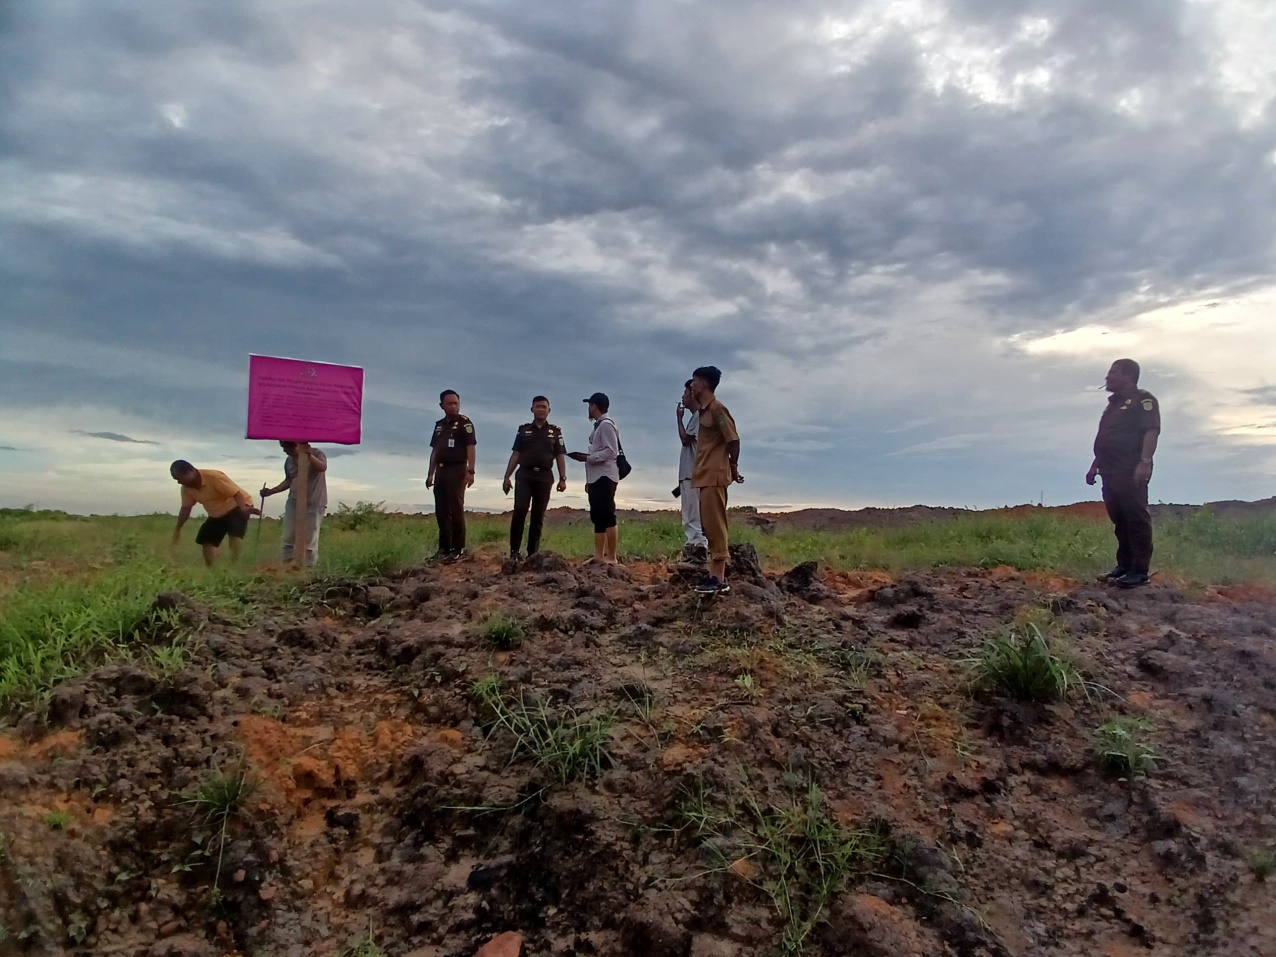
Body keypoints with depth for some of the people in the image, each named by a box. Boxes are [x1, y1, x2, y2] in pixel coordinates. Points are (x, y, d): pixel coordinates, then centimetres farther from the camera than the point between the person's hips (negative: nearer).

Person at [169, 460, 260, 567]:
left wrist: (243, 508, -51)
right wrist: (177, 529, 6)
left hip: (237, 506, -8)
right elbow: (186, 508, 5)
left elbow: (236, 493, -34)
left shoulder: (213, 476, -30)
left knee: (234, 534, -32)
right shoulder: (186, 488, -6)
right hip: (217, 514, 8)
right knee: (207, 541, 5)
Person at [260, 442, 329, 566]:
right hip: (293, 503, 6)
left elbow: (322, 467, -30)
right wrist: (271, 491, 12)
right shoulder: (289, 461, 10)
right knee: (288, 539, 7)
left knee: (309, 543, -5)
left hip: (314, 504, -6)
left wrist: (309, 455, -40)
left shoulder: (316, 453, -9)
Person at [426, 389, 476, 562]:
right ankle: (444, 547, 13)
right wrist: (430, 474, 15)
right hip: (441, 471, 7)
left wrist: (470, 471, -22)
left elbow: (470, 448, -12)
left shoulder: (464, 423, -4)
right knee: (441, 511, 7)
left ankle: (459, 549, -6)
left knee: (456, 510, -8)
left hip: (457, 470, -7)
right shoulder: (439, 425, 17)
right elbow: (434, 451, 20)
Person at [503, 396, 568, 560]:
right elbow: (515, 455, 9)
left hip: (544, 477, 0)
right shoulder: (523, 430, 12)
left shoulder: (555, 432, 11)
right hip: (524, 475, 0)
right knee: (519, 511, -15)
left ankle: (533, 553, 5)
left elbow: (560, 457, 7)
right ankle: (514, 550, -10)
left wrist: (562, 478, -4)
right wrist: (506, 477, 2)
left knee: (538, 516, 1)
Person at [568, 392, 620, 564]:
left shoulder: (606, 424, -9)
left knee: (607, 517, -10)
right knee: (597, 517, 8)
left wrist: (586, 457, -16)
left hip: (605, 478, -10)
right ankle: (599, 555, 10)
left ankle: (611, 557, -9)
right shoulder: (598, 426, 19)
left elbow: (611, 452, -18)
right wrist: (589, 480, 15)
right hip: (596, 478, 10)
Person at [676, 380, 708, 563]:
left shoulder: (699, 415, -10)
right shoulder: (696, 416, 20)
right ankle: (693, 547, 9)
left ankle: (699, 547, -11)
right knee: (691, 515, 8)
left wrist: (679, 418, -5)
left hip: (693, 474, -10)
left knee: (694, 515, -10)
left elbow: (685, 439, -15)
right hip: (689, 474, 10)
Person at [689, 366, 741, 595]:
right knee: (710, 527, 10)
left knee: (715, 526, -9)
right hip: (706, 476, 10)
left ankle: (719, 579, -8)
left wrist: (733, 467, -2)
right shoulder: (705, 410, 18)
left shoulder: (716, 408, -12)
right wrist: (730, 467, 12)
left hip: (714, 476, -10)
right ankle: (715, 575, 14)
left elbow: (733, 440, -13)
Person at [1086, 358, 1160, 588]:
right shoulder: (1114, 403, 24)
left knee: (1136, 519, -8)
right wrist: (1095, 465, 23)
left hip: (1131, 472, -9)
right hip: (1111, 472, 9)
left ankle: (1140, 570, -7)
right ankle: (1125, 564, 15)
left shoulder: (1143, 399, -3)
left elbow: (1152, 431, -15)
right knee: (1119, 520, 10)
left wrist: (1145, 462, -25)